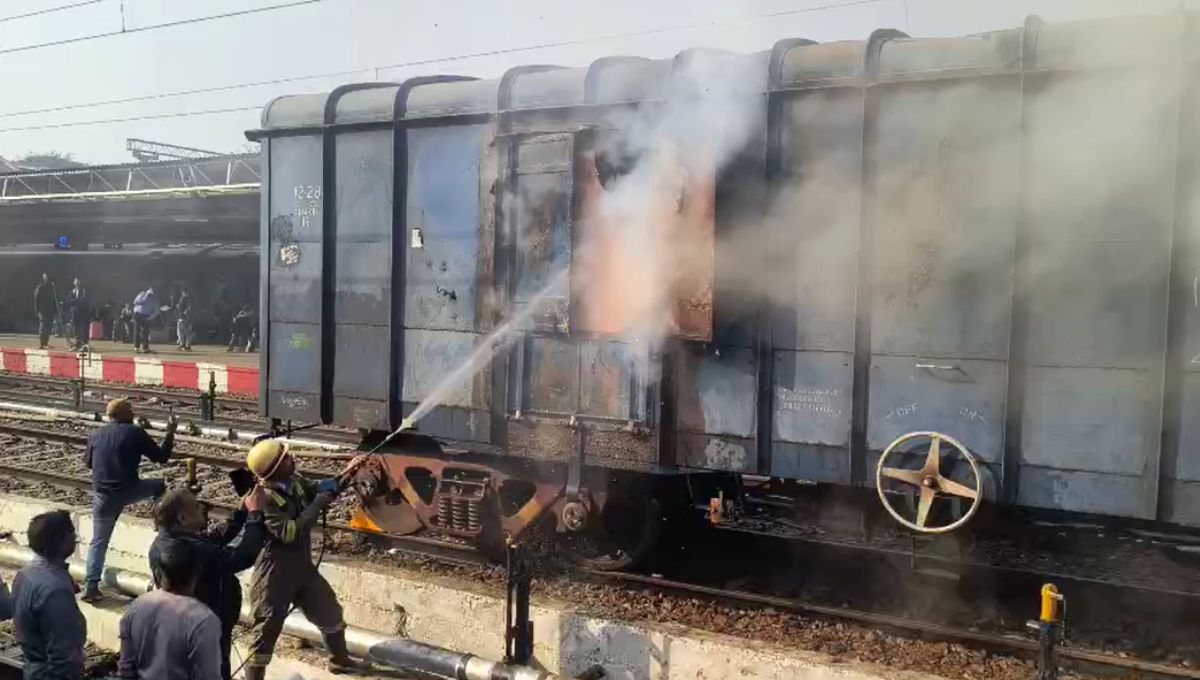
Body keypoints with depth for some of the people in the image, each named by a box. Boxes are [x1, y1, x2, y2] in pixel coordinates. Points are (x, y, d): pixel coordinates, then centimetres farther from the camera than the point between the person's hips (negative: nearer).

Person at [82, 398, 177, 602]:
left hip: (102, 496, 4)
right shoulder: (135, 433, -3)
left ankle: (91, 587, 7)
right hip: (128, 491, -3)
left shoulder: (96, 435, 9)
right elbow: (161, 457, 2)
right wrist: (170, 433, 15)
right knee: (160, 486, 25)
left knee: (98, 542, 11)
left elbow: (88, 462, 24)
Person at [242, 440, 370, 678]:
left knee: (330, 611, 22)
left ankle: (340, 660, 43)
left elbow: (321, 490, 15)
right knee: (267, 628, -2)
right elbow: (289, 533, -28)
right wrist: (318, 505, -24)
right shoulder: (265, 498, -23)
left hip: (302, 565, 9)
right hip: (275, 572, -9)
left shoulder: (294, 483, 0)